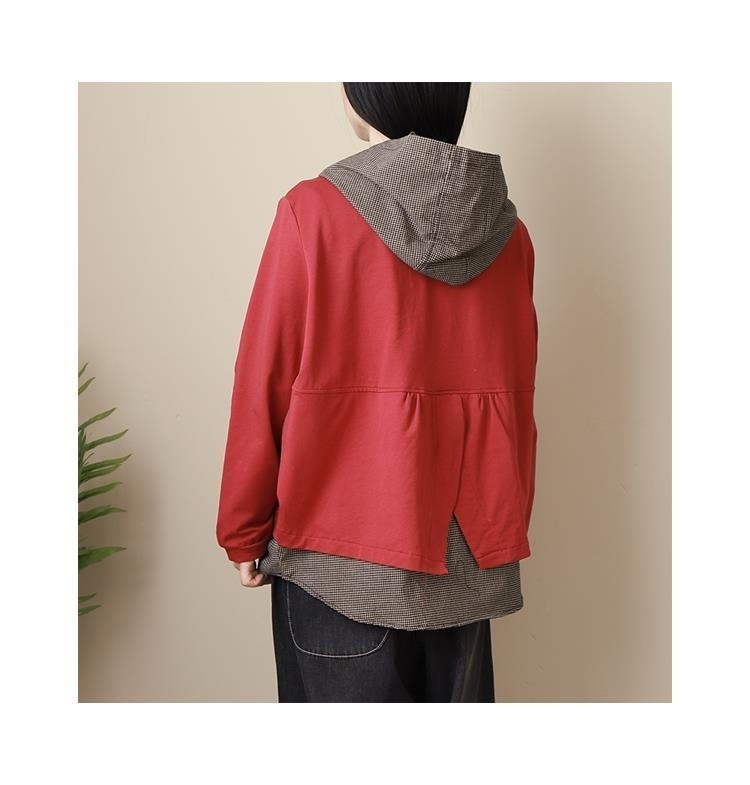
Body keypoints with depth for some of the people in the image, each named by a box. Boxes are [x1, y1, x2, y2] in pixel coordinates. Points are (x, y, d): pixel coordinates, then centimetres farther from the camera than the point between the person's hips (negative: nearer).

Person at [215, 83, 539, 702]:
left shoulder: (315, 211, -12)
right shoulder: (508, 230, 1)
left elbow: (264, 388, -9)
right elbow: (519, 399, 7)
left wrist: (244, 532, 2)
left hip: (343, 543, -4)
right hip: (468, 547, 5)